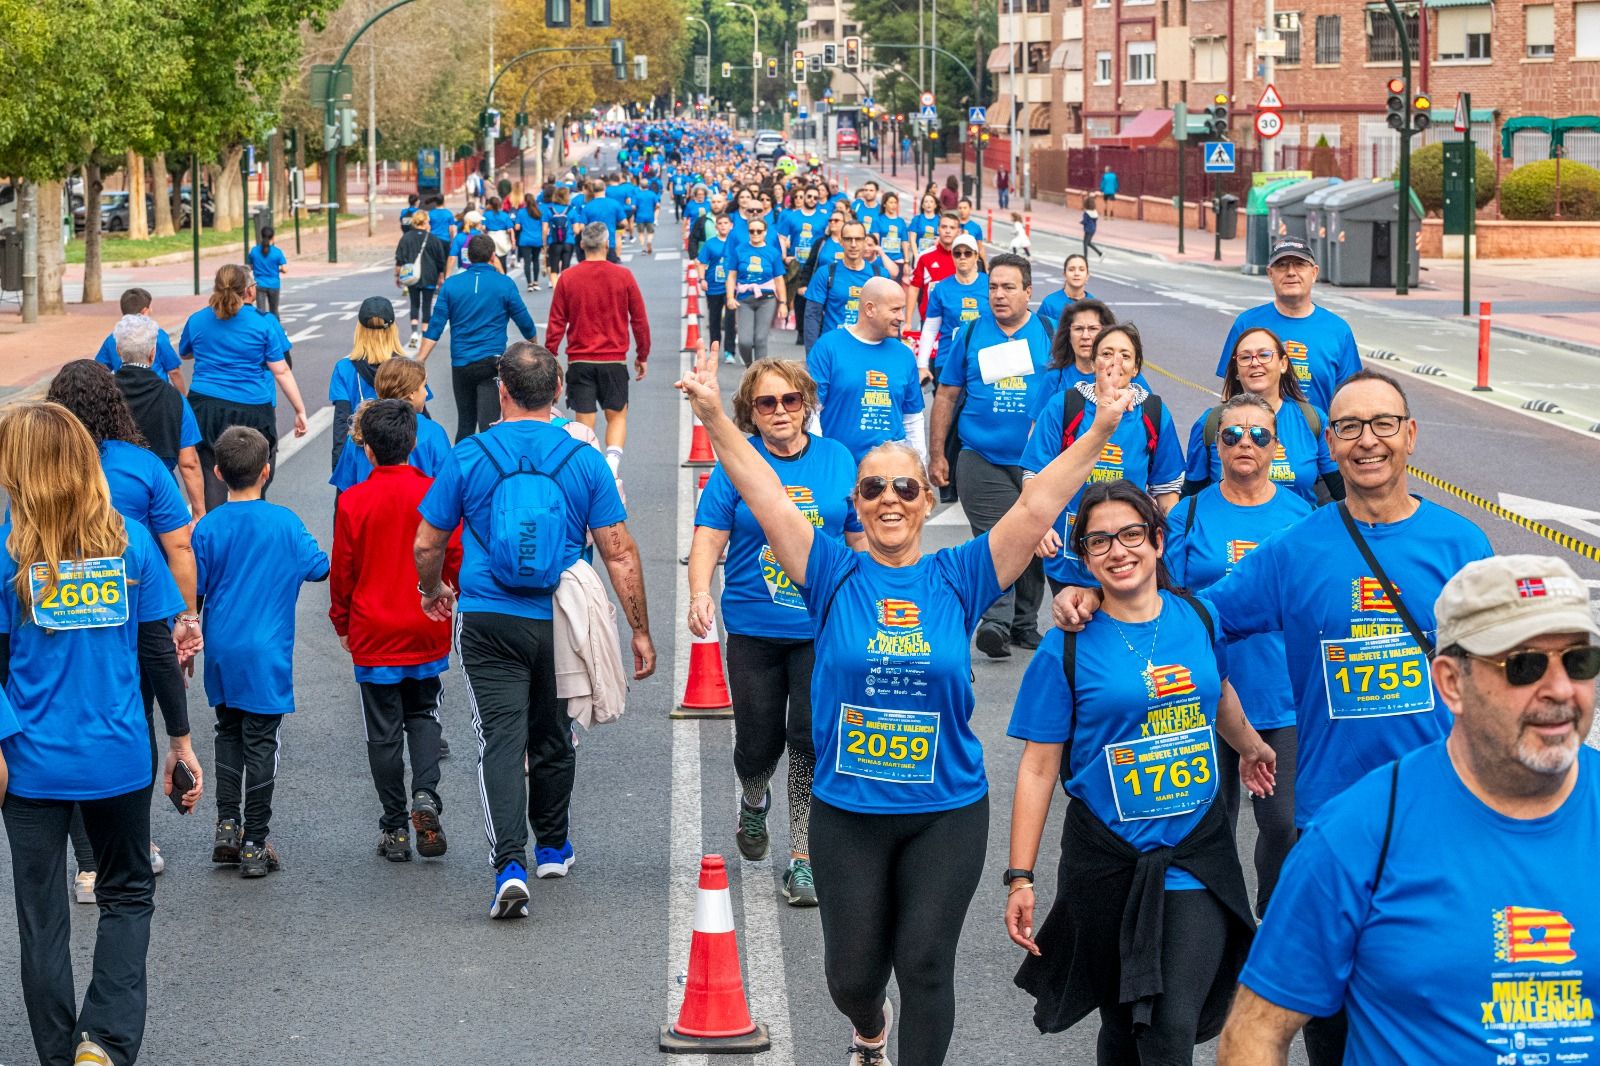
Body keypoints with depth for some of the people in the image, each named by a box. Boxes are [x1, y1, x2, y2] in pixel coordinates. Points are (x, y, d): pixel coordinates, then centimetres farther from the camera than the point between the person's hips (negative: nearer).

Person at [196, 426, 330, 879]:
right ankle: (255, 844, 3)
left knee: (228, 733, 19)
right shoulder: (285, 523, -8)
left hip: (221, 652, 2)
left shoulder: (208, 527, -4)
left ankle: (227, 825, 13)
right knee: (261, 743, 1)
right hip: (266, 655, -2)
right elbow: (319, 568, -1)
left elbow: (192, 591, 0)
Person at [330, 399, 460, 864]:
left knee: (384, 730, 7)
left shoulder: (353, 501, -11)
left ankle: (394, 828, 10)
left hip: (373, 634, -2)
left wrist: (342, 623, 9)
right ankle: (425, 795, -5)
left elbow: (341, 569, -5)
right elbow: (455, 559, -1)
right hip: (427, 633, 2)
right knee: (423, 715, 18)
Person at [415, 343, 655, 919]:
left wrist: (434, 590, 25)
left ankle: (510, 865, -20)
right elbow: (620, 554, -3)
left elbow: (427, 546, 4)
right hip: (560, 626, 2)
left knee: (501, 741, -5)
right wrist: (640, 631, 5)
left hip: (488, 621, -2)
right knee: (553, 737, 20)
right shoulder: (584, 461, -3)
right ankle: (552, 847, 37)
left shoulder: (469, 457, -4)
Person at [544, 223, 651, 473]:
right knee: (617, 415, 11)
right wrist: (642, 356, 13)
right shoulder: (623, 276, -4)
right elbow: (639, 320, 2)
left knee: (584, 421, 4)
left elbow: (556, 323, 0)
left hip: (579, 361, 0)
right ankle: (612, 468, -8)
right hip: (614, 359, 0)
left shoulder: (568, 278, -3)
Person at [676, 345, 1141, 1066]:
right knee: (852, 972, 11)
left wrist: (1099, 434, -18)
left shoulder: (959, 576, -1)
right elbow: (767, 498, -11)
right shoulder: (834, 575, -2)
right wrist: (715, 418, -23)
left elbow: (1036, 507, -8)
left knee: (925, 964, -1)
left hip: (947, 810, -1)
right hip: (848, 811, 1)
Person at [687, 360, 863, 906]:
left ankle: (802, 861, 2)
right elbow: (709, 536, -6)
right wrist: (699, 593, -22)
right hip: (754, 630, 0)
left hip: (823, 629, 1)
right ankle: (753, 802, 42)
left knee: (811, 739, -7)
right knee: (758, 743, 6)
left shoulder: (837, 459, 4)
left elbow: (861, 537, 11)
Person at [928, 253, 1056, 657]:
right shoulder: (971, 335, 5)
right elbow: (946, 395, 9)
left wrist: (1061, 450, 0)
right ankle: (995, 622, -20)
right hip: (982, 459, -1)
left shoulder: (1048, 335, 4)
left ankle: (1024, 624, 21)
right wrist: (937, 454, 5)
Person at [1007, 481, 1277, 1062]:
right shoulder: (1066, 649, -8)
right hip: (1108, 862, -1)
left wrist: (1250, 747, 42)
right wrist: (1020, 878, -11)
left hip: (1197, 855, 1)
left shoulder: (1199, 617, 1)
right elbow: (1038, 768, -7)